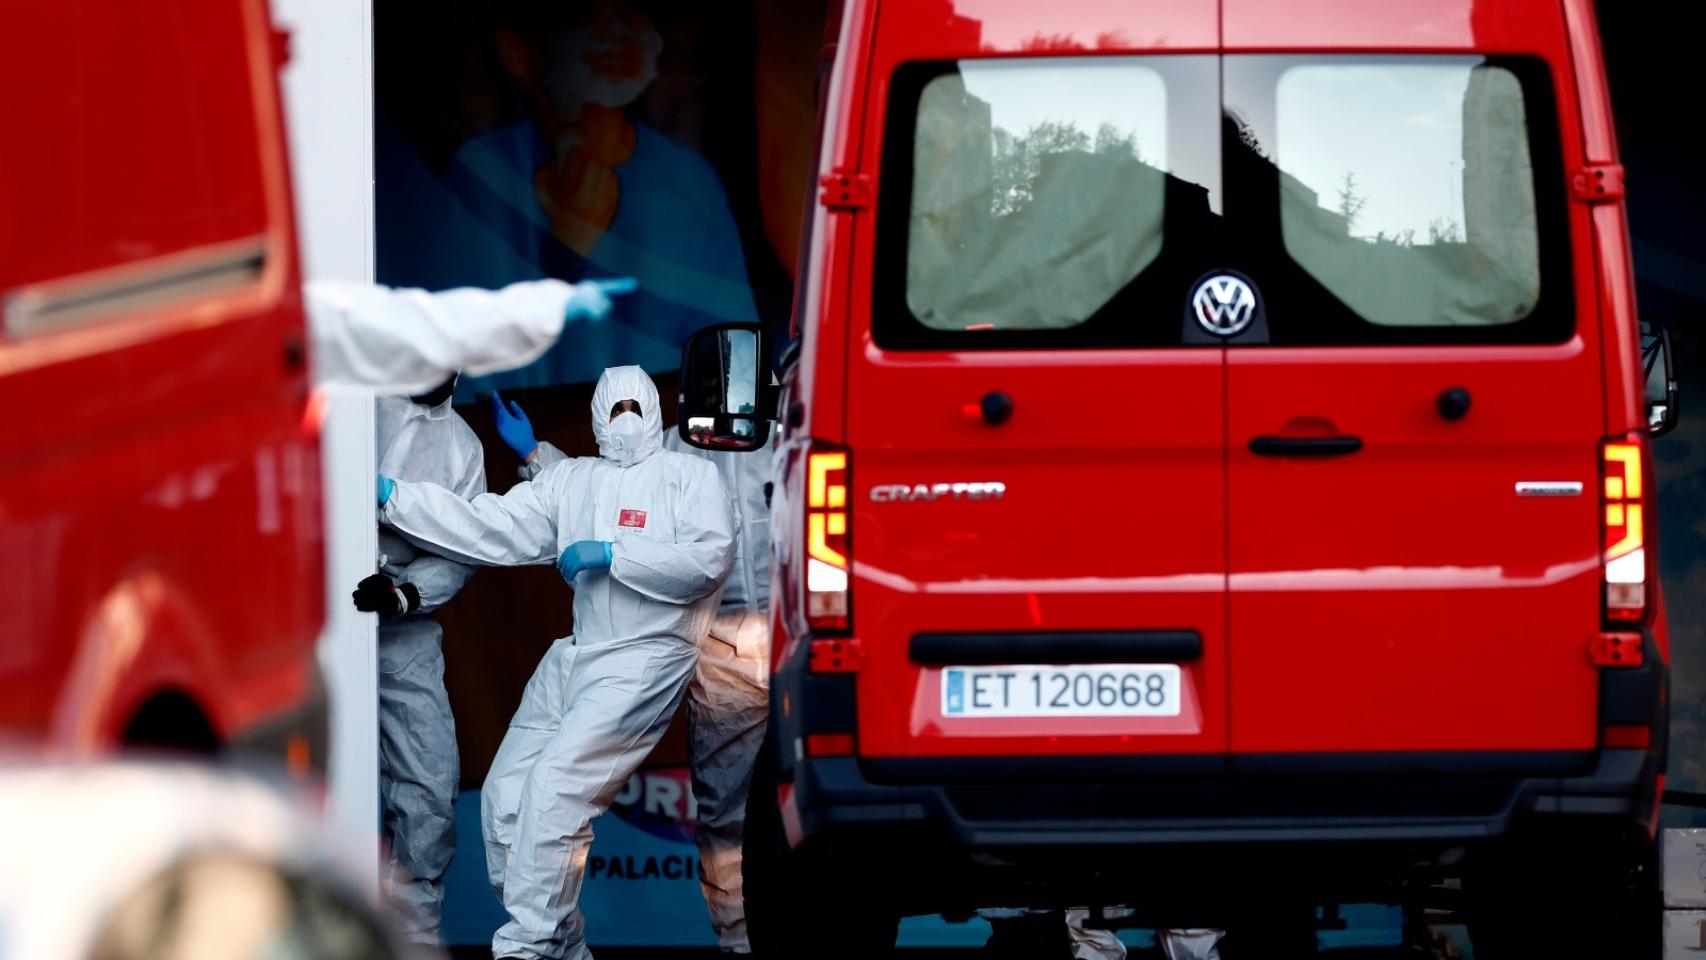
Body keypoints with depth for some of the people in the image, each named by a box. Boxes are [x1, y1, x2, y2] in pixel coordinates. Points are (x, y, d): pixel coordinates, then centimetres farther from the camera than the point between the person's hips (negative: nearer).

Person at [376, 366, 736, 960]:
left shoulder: (690, 476, 1)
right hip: (574, 659, 7)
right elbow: (488, 527, 6)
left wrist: (610, 553, -14)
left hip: (647, 659, -7)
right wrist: (391, 495, -3)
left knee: (555, 788, -21)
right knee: (505, 794, 2)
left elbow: (711, 558, -13)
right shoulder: (571, 480, 14)